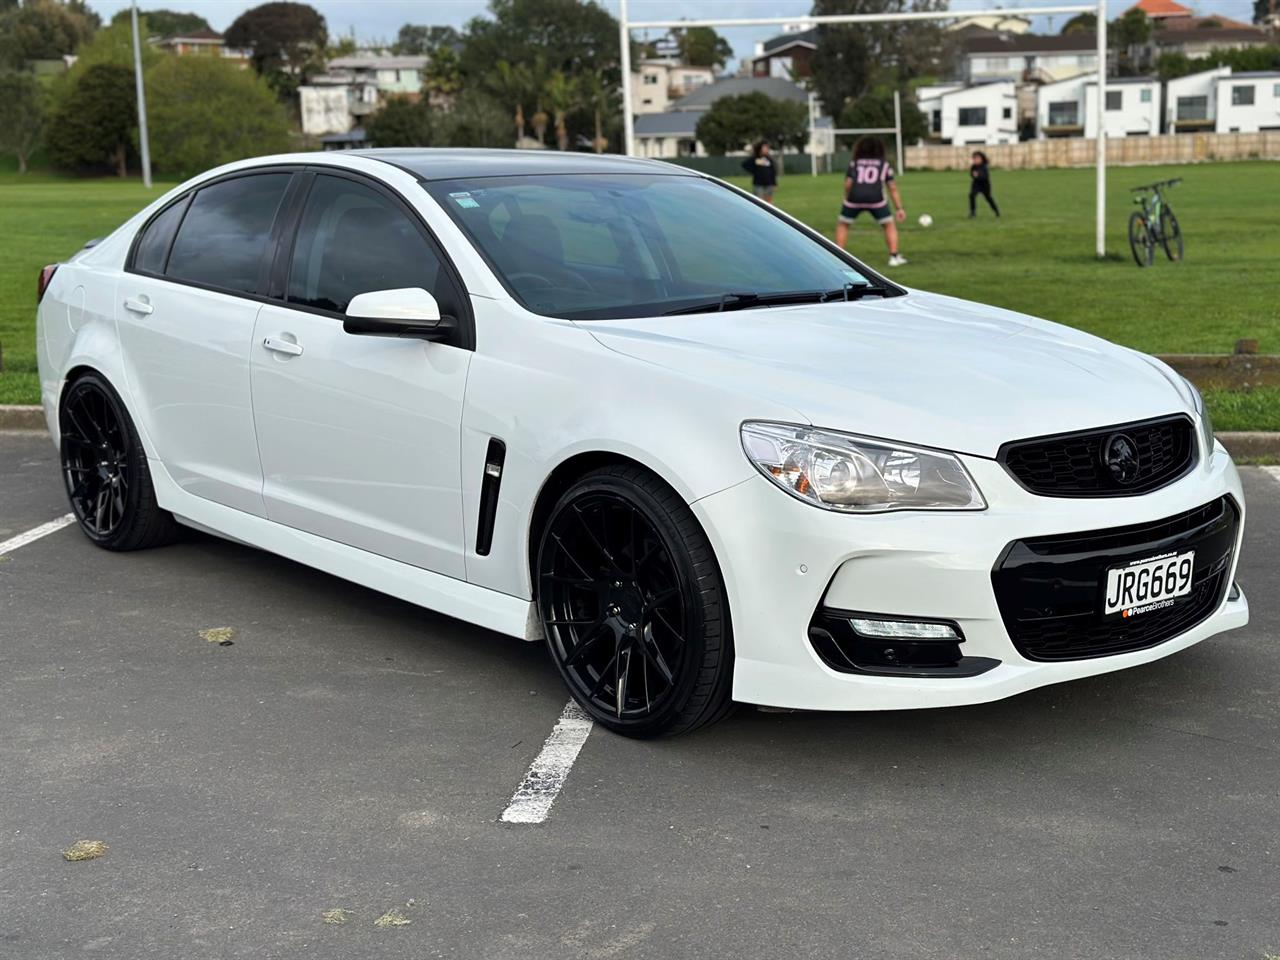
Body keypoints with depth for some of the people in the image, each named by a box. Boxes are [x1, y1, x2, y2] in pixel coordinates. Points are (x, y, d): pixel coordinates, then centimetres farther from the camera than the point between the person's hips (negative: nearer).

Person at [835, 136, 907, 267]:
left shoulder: (853, 163, 21)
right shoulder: (885, 165, 22)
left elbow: (848, 184, 7)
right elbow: (893, 188, 15)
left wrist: (847, 199, 21)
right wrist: (900, 208, 13)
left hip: (855, 197, 0)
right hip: (876, 198, 0)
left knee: (842, 224, 23)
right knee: (889, 225, 19)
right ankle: (894, 256, 8)